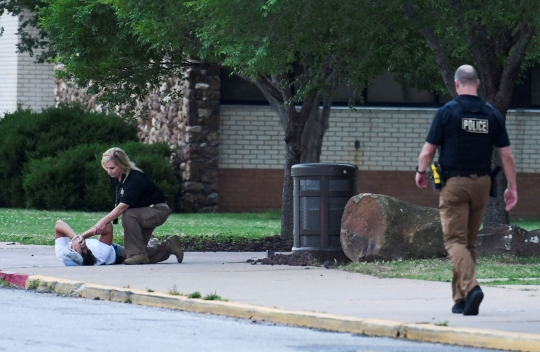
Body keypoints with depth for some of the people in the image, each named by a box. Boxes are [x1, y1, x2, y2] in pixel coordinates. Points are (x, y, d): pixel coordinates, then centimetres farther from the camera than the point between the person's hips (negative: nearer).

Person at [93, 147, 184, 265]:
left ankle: (138, 254, -26)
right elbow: (117, 205, 0)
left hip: (157, 211, -9)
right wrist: (108, 221, -13)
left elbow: (123, 206, -35)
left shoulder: (135, 179, -28)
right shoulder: (115, 179, -1)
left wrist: (104, 221, -40)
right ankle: (168, 247, 19)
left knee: (128, 215, -37)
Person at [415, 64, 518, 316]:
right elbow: (506, 155, 3)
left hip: (454, 183, -4)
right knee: (470, 241, 14)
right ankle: (461, 299, 16)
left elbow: (428, 150, -4)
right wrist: (512, 187, 11)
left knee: (455, 240, -6)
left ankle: (470, 287, -29)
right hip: (481, 183, 4)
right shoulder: (492, 114, 3)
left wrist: (420, 172, 16)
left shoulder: (447, 112, -7)